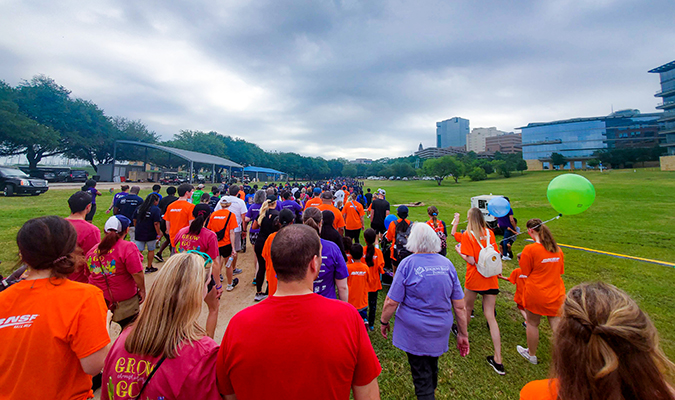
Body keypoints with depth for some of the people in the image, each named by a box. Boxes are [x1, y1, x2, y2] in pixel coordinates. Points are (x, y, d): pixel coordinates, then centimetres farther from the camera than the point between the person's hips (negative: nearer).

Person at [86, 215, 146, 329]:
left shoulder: (93, 250, 2)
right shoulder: (128, 248, -19)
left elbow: (88, 274, 14)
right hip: (124, 299, -6)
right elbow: (137, 274, -21)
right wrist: (142, 290, -7)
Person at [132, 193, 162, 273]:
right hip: (151, 235, -4)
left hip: (139, 234, 4)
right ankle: (149, 268, 23)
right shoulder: (156, 209, -14)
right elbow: (156, 223, -18)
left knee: (138, 251, 8)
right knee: (151, 250, 13)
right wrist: (158, 234, -10)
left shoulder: (139, 208, 5)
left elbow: (134, 220, 10)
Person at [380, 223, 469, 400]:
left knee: (421, 375, 13)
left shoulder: (408, 264, -19)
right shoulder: (447, 264, -6)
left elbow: (391, 302, -17)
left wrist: (384, 321, 0)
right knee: (432, 367, 29)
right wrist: (463, 334, 9)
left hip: (415, 332, -5)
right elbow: (460, 306, -2)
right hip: (441, 331, 5)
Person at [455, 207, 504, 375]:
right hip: (490, 279, 4)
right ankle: (498, 360, 8)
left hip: (474, 278, -4)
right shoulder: (489, 233, 2)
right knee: (490, 316, 6)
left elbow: (471, 260, -14)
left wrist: (460, 251, 1)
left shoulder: (467, 235, -11)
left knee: (468, 308, 21)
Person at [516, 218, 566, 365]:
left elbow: (525, 273, -10)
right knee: (557, 326, 12)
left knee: (532, 324, 13)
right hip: (556, 295, 5)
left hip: (536, 294, -5)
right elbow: (560, 271, 13)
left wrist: (520, 261, 6)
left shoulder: (530, 249, -17)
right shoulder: (557, 249, 2)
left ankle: (531, 355, 31)